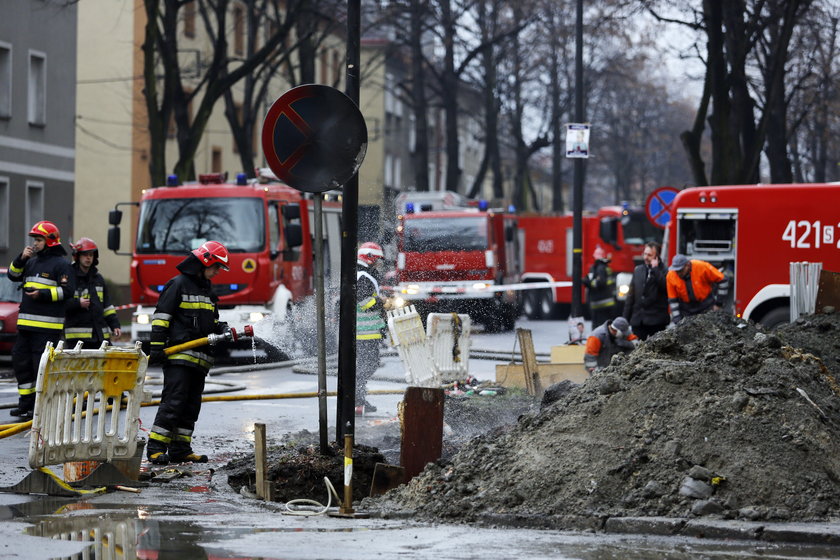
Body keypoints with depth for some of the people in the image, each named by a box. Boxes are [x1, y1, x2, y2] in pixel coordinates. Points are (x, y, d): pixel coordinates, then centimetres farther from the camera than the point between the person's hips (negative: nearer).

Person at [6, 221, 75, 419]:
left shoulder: (61, 264, -5)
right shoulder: (32, 262, 19)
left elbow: (66, 291, -12)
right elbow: (13, 275, 17)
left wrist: (42, 295, -20)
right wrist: (21, 259, 2)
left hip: (48, 326, -8)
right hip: (27, 323, 8)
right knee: (20, 361, 9)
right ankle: (26, 403, 17)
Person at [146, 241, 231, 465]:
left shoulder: (207, 289, 23)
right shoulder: (179, 284, -4)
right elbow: (161, 315, -9)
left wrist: (221, 329, 8)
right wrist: (157, 346, -15)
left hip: (199, 359, 9)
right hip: (179, 354, -9)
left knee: (192, 406, 7)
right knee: (173, 401, -14)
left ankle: (180, 450, 11)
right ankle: (155, 448, -14)